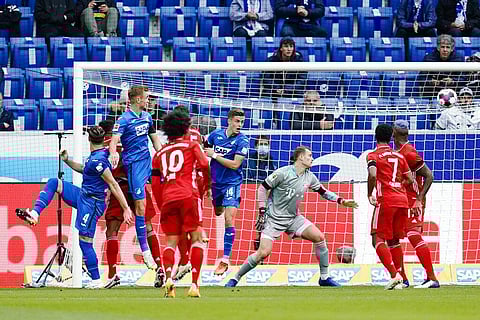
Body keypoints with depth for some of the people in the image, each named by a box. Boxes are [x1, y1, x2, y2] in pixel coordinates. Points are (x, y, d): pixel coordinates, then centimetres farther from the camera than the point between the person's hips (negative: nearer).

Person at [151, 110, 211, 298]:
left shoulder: (159, 153, 21)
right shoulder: (191, 145, 12)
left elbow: (156, 184, 17)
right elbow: (204, 165, -1)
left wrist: (162, 206, 24)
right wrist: (208, 185, 16)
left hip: (167, 199, 3)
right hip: (187, 196, -3)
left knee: (171, 242, 7)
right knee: (197, 238, 1)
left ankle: (168, 277, -19)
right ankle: (194, 284, -11)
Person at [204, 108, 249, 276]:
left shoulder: (242, 141, -13)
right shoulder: (216, 134, 0)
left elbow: (235, 164, -21)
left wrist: (215, 155, -18)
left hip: (232, 182, -5)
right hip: (216, 181, 5)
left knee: (228, 219, -16)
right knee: (218, 213, 24)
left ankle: (225, 259, -16)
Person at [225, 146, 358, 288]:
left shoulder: (309, 177, 4)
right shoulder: (283, 173, -15)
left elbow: (323, 191, 20)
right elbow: (262, 188, -9)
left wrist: (341, 201, 9)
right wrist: (262, 213, -10)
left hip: (293, 218, 6)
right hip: (273, 218, -6)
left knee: (319, 237, -8)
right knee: (264, 252, -19)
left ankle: (324, 278, 4)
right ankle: (235, 279, -3)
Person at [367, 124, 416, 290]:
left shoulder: (374, 155, -1)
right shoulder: (399, 156, 15)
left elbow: (372, 175, -19)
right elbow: (410, 179, 13)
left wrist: (369, 195, -5)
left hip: (386, 201, -6)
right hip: (402, 200, 6)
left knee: (378, 239, -2)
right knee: (394, 240, 18)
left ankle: (394, 274, -20)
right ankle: (399, 276, 16)